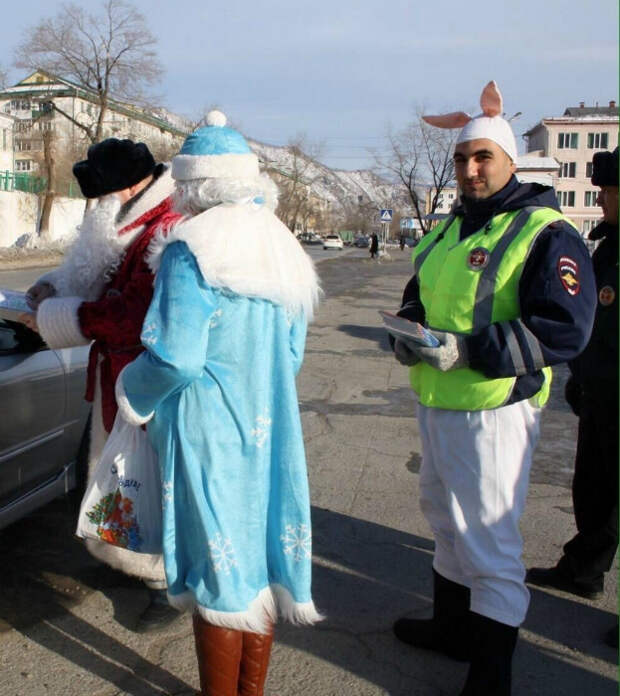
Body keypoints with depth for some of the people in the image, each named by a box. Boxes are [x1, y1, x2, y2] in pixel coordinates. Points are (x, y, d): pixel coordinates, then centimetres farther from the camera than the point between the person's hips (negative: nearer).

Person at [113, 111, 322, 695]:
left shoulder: (190, 252, -16)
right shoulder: (281, 248, 8)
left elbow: (176, 357, -21)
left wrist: (132, 395, -2)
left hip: (209, 430, -7)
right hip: (269, 426, 7)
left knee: (218, 565, 5)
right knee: (258, 556, 17)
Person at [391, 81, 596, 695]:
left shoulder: (546, 233, -12)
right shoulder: (446, 231, 13)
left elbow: (565, 330, -21)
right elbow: (417, 301, 23)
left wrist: (466, 350, -27)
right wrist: (408, 335, -1)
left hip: (493, 409, -8)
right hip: (434, 404, 9)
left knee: (489, 537, -1)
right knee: (444, 516, 21)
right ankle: (452, 626, 41)